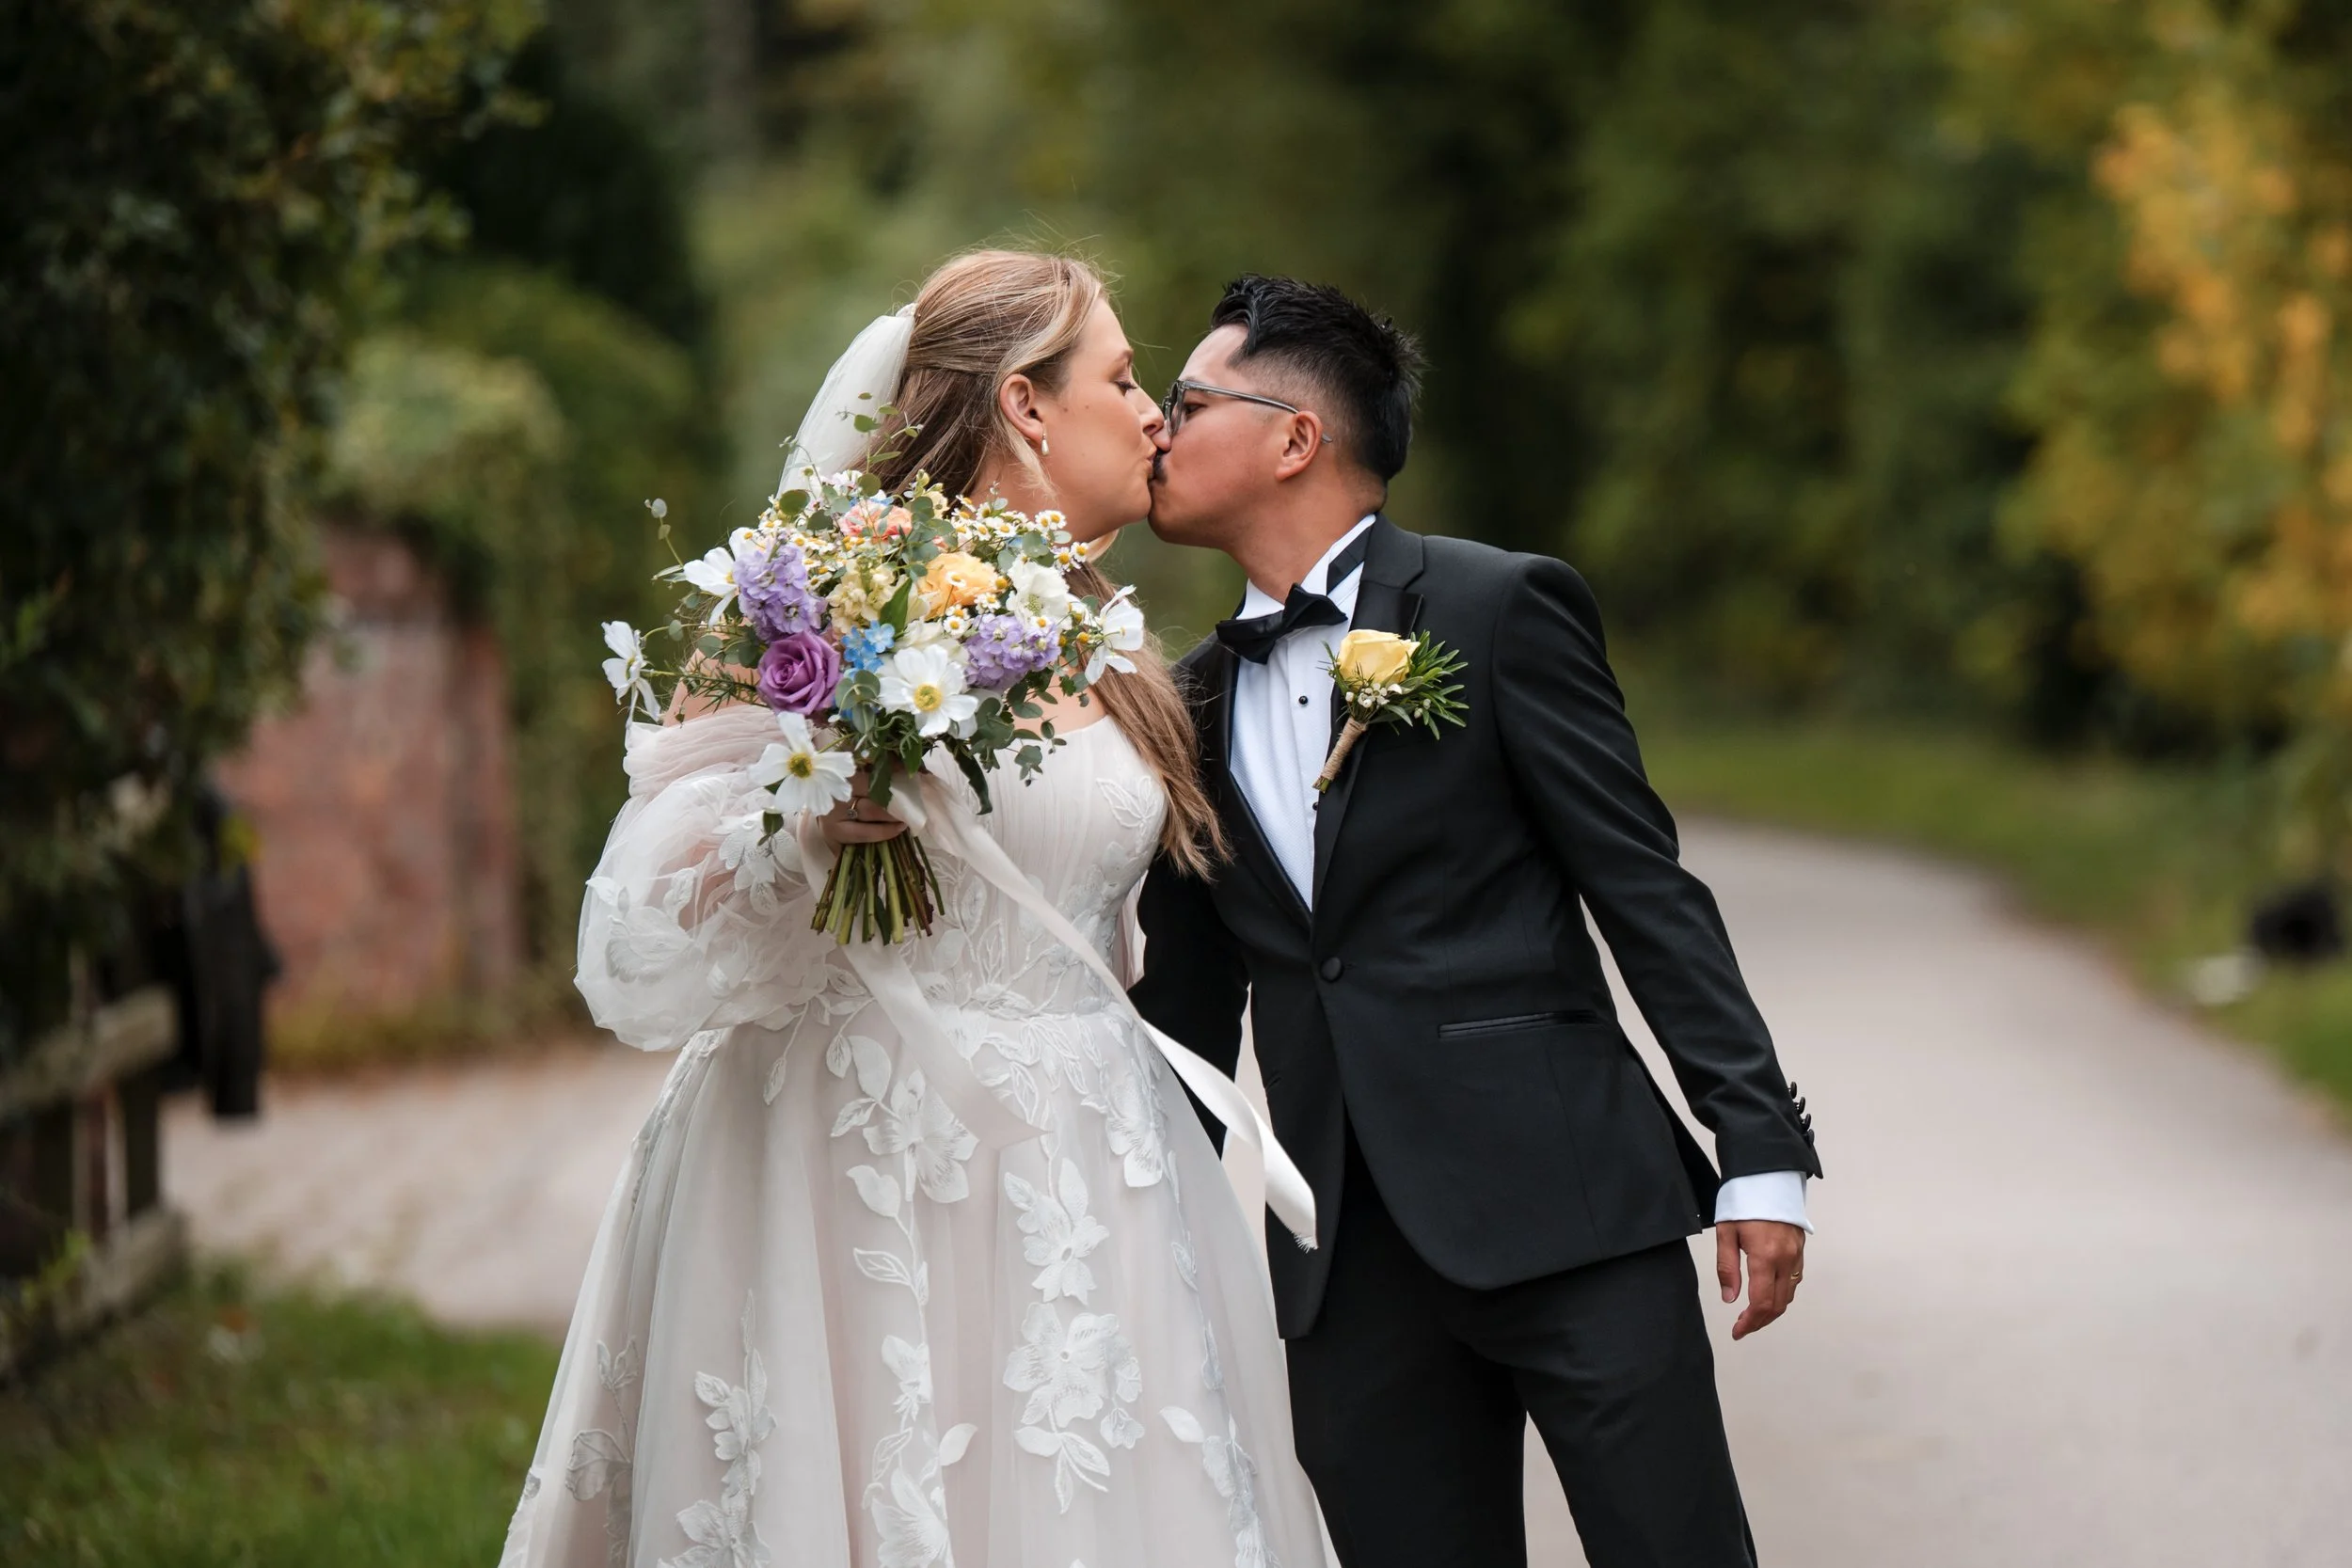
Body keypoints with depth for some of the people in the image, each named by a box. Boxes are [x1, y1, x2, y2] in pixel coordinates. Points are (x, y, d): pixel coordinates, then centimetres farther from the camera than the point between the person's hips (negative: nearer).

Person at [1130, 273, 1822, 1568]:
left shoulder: (1499, 610, -1)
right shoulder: (1191, 703, 14)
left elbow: (1647, 890, -4)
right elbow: (1189, 1002, 19)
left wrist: (1760, 1151, -9)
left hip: (1567, 1209, -5)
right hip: (1349, 1262, 5)